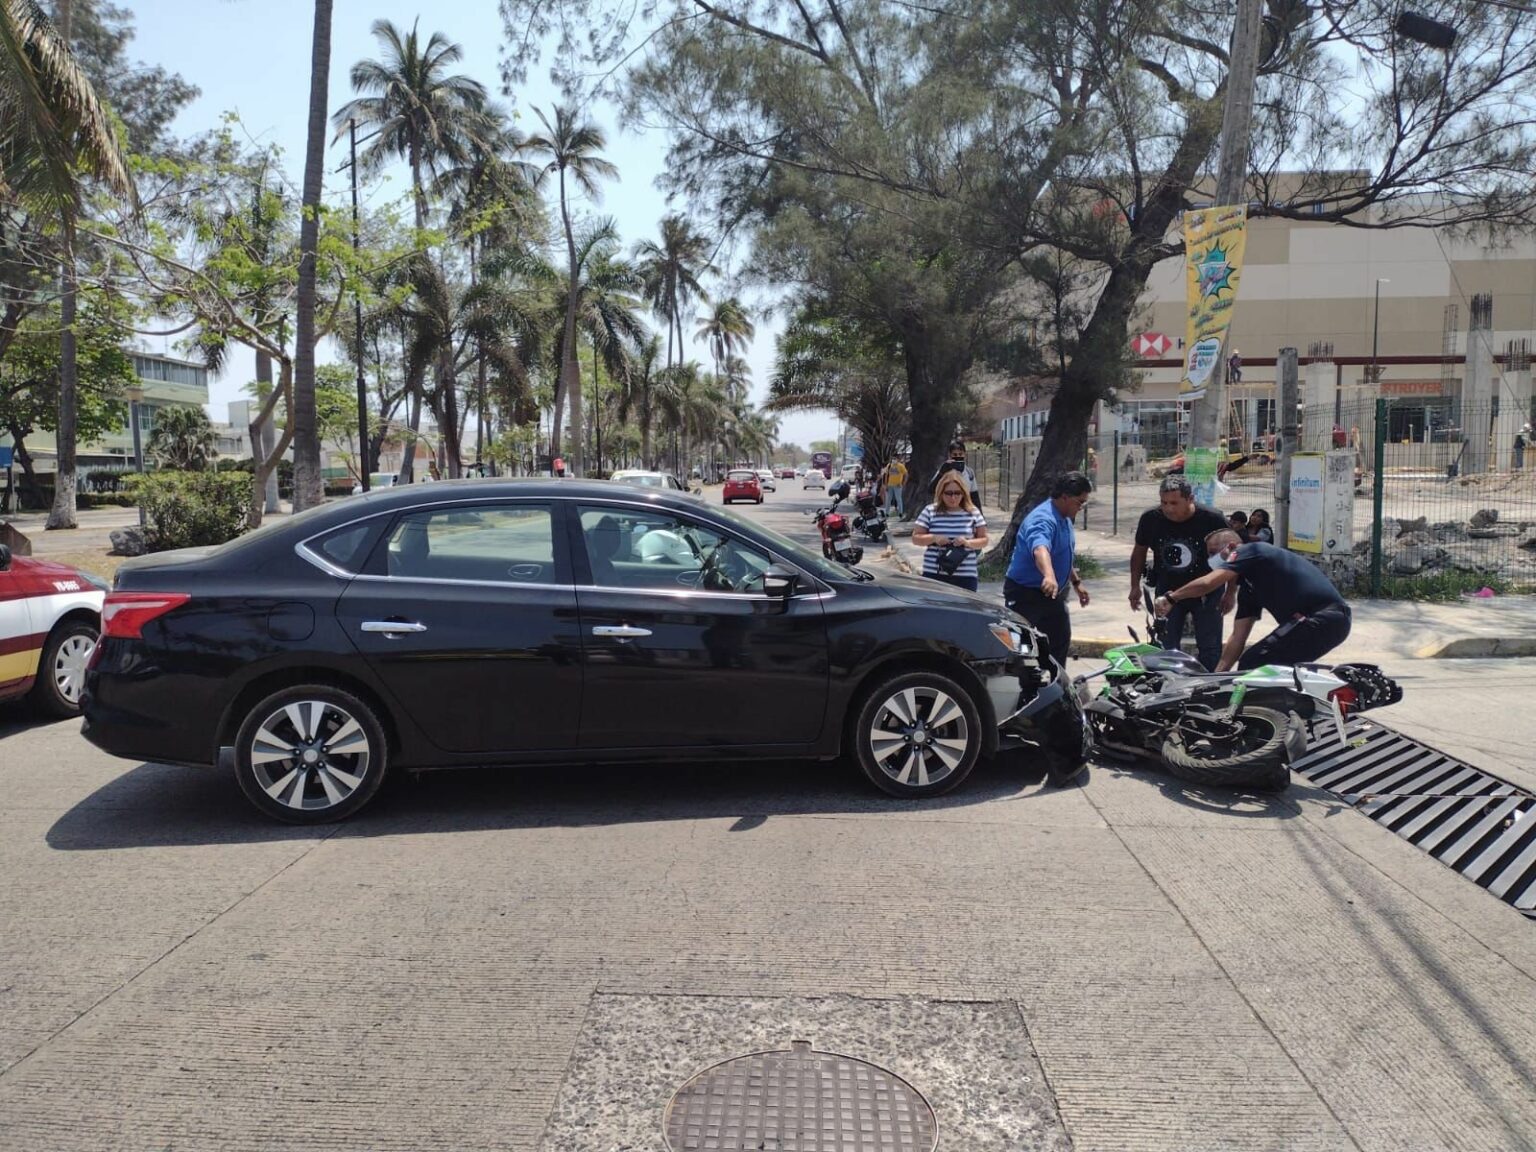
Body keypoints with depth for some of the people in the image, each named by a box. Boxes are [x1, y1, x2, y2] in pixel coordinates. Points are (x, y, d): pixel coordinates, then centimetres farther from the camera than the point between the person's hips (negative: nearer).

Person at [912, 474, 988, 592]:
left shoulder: (973, 513, 5)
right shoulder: (930, 512, 3)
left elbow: (984, 540, 8)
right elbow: (915, 538, 6)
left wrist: (968, 542, -12)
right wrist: (934, 538, -13)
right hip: (934, 575, -1)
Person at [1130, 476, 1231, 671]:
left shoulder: (1212, 519, -19)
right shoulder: (1150, 519, -12)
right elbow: (1140, 550, 6)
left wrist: (1230, 592, -3)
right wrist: (1135, 586, 5)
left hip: (1206, 592, -2)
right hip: (1167, 592, 2)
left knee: (1210, 650, -3)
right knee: (1166, 649, 4)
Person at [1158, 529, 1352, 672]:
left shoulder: (1251, 551, -2)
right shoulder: (1248, 587, 23)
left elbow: (1208, 583, -14)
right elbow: (1238, 636, 20)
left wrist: (1171, 598, -1)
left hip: (1320, 619, -10)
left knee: (1250, 666, -11)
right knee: (1261, 667, 21)